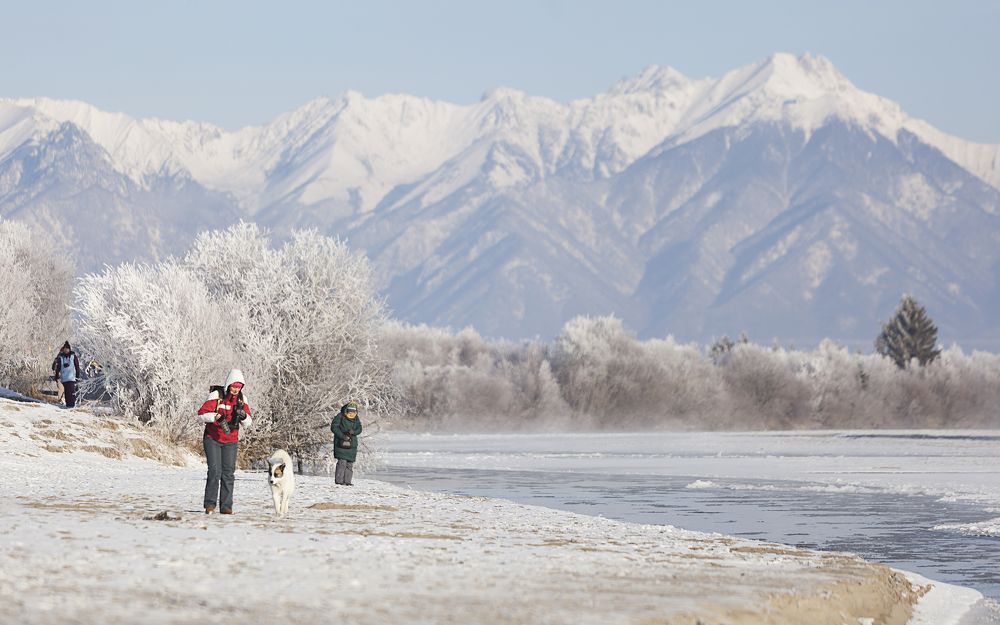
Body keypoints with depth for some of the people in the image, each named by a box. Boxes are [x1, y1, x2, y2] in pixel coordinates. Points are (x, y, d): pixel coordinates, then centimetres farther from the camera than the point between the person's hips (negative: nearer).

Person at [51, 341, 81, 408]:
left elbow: (77, 366, 5)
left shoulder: (73, 356, 3)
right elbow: (58, 367, 10)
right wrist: (57, 377, 7)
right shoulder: (60, 357, 8)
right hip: (64, 378, 3)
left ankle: (72, 404, -13)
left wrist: (78, 376, 2)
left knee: (72, 392, -14)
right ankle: (68, 404, 10)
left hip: (72, 377, -3)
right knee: (66, 392, 4)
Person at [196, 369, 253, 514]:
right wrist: (217, 417, -34)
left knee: (228, 473, -2)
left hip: (231, 441, 4)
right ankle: (210, 504, -8)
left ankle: (226, 506, 0)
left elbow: (248, 423, 1)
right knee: (214, 470, -13)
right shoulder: (217, 395, -10)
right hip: (212, 438, -4)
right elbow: (202, 413, -18)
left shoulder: (241, 399, 3)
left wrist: (244, 416, -22)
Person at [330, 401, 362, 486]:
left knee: (350, 463, 4)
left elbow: (359, 429, 5)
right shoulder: (340, 417, -7)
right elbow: (334, 427, -12)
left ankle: (347, 481, 8)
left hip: (352, 444, 6)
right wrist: (342, 436, -20)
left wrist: (353, 432, -18)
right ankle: (339, 480, -9)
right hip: (341, 443, -5)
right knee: (342, 461, -14)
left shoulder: (356, 419, 9)